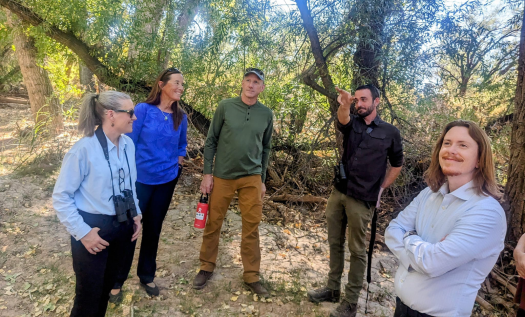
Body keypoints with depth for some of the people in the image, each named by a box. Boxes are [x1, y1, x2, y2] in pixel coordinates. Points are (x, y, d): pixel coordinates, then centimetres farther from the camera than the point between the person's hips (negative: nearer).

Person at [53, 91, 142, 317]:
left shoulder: (128, 145, -2)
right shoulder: (84, 149, -20)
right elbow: (61, 197, -13)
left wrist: (135, 214, 8)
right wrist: (83, 232, -16)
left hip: (122, 226, 6)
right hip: (94, 229, -5)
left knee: (107, 285, 21)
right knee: (89, 295, 9)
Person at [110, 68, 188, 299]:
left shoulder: (181, 117, 1)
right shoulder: (143, 109, -13)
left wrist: (178, 160, 3)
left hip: (167, 181, 4)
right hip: (140, 179, -4)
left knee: (153, 229, 16)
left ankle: (147, 276, 35)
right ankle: (117, 280, 25)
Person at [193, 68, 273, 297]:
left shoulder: (266, 114, 4)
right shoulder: (225, 106, -3)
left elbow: (265, 149, 10)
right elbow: (211, 141, 0)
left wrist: (262, 180, 9)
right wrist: (207, 173, -5)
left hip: (251, 178, 1)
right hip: (222, 176, -1)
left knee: (251, 227, 5)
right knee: (213, 223, 9)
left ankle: (251, 276, 20)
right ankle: (207, 267, 28)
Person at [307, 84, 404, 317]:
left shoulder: (390, 132, 1)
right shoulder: (352, 124, 6)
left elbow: (397, 164, 11)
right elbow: (342, 119, -20)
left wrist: (380, 189, 6)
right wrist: (344, 105, -42)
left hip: (362, 199, -3)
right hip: (338, 193, 4)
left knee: (357, 250, 5)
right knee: (335, 243, 13)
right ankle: (333, 289, 30)